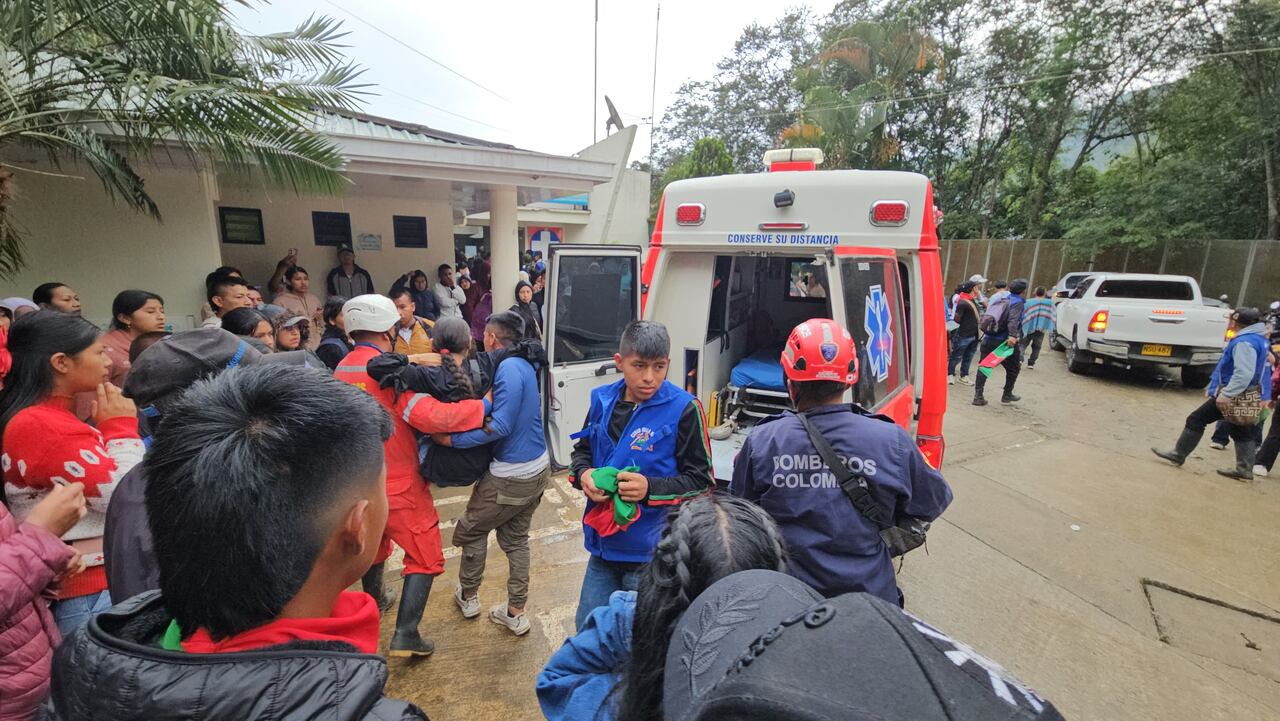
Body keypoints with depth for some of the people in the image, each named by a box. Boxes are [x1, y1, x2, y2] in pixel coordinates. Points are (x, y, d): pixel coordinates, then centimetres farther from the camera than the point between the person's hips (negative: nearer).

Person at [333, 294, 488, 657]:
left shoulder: (341, 369, -2)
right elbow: (432, 416, -34)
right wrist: (484, 405, -26)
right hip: (399, 487, -7)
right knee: (426, 557, 7)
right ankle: (405, 634, 5)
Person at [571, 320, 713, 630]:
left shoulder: (683, 409, -16)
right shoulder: (603, 399, -2)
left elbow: (701, 481, -10)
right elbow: (582, 450, 13)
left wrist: (651, 488, -24)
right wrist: (584, 474, -9)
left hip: (652, 551, -4)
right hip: (604, 544, 5)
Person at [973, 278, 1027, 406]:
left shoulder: (1001, 298, 13)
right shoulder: (1017, 302, -6)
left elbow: (986, 315, 16)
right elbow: (1013, 320, -22)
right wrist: (1013, 335, -31)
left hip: (988, 339, 5)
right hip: (1003, 341, -5)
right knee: (1013, 368, 16)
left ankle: (978, 396, -3)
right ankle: (1007, 395, 25)